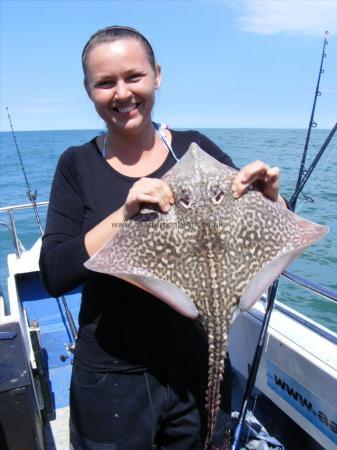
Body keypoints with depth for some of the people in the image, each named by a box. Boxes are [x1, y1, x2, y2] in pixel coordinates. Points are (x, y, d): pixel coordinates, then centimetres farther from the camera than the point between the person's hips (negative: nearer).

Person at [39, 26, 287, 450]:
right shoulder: (77, 165, -6)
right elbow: (54, 275, -14)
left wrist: (269, 195, -20)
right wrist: (125, 212, -25)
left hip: (199, 368, 2)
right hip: (112, 379, -1)